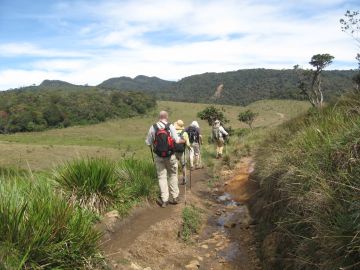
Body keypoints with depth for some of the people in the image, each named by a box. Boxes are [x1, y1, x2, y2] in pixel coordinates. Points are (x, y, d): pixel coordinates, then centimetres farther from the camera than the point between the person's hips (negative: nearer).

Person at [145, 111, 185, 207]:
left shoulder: (153, 127, -4)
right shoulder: (170, 126, -8)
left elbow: (148, 142, -2)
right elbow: (177, 140, -10)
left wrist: (153, 147, 19)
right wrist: (183, 140, 10)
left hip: (158, 156, 1)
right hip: (170, 156, -1)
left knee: (161, 177, 8)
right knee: (172, 175, 16)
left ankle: (164, 200, 9)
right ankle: (175, 197, 19)